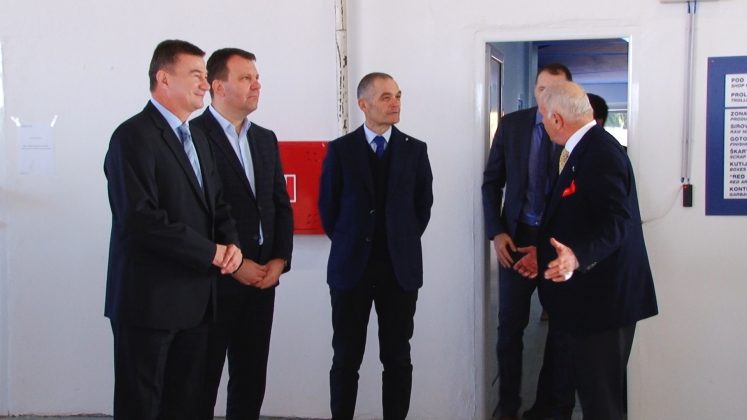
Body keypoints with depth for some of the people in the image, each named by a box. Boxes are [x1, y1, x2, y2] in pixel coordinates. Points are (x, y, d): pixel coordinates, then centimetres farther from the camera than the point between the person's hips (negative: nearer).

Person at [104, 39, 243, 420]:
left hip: (195, 298, 8)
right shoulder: (134, 136, -12)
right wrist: (211, 253, -16)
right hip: (149, 299, -8)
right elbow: (141, 218, -23)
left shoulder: (197, 139, 16)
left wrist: (231, 243, -4)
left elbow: (217, 206, 18)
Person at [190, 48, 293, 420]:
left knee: (251, 379, 13)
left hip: (262, 279, 7)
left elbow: (281, 204, 15)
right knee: (204, 379, 5)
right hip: (215, 281, -6)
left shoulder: (265, 139, 14)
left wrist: (280, 259, 2)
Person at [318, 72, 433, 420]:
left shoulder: (415, 150, 3)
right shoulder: (340, 149, 0)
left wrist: (401, 243, 6)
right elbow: (328, 207, 5)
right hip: (351, 267, -1)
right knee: (346, 359, 6)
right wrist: (349, 245, 5)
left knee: (398, 358, 8)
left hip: (400, 268, 1)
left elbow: (423, 206, 9)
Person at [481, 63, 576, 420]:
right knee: (510, 326, 5)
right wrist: (496, 232, -4)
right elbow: (492, 182, 5)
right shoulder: (511, 125, 0)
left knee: (563, 325, 10)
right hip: (518, 236, 2)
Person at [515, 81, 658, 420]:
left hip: (604, 297, -10)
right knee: (593, 388, 18)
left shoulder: (601, 153, -18)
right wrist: (548, 252, 25)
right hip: (593, 295, 10)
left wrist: (577, 256, -40)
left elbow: (616, 222, -26)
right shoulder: (587, 148, 13)